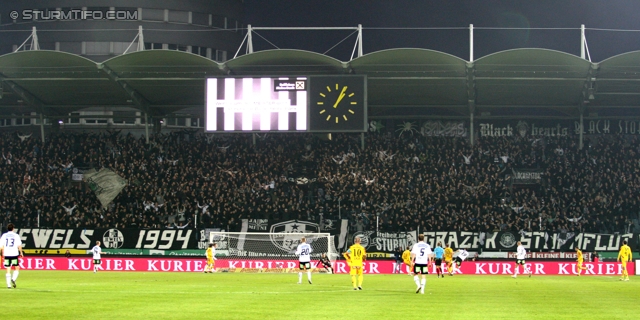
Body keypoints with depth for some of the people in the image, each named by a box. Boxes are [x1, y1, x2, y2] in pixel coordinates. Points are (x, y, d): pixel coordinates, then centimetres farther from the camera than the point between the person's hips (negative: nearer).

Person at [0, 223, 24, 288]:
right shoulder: (16, 236, -1)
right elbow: (19, 246, -4)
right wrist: (21, 253, 9)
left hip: (6, 254, 2)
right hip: (14, 254, -2)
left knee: (8, 270, 7)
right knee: (17, 268, 11)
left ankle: (8, 284, 3)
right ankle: (13, 279, -11)